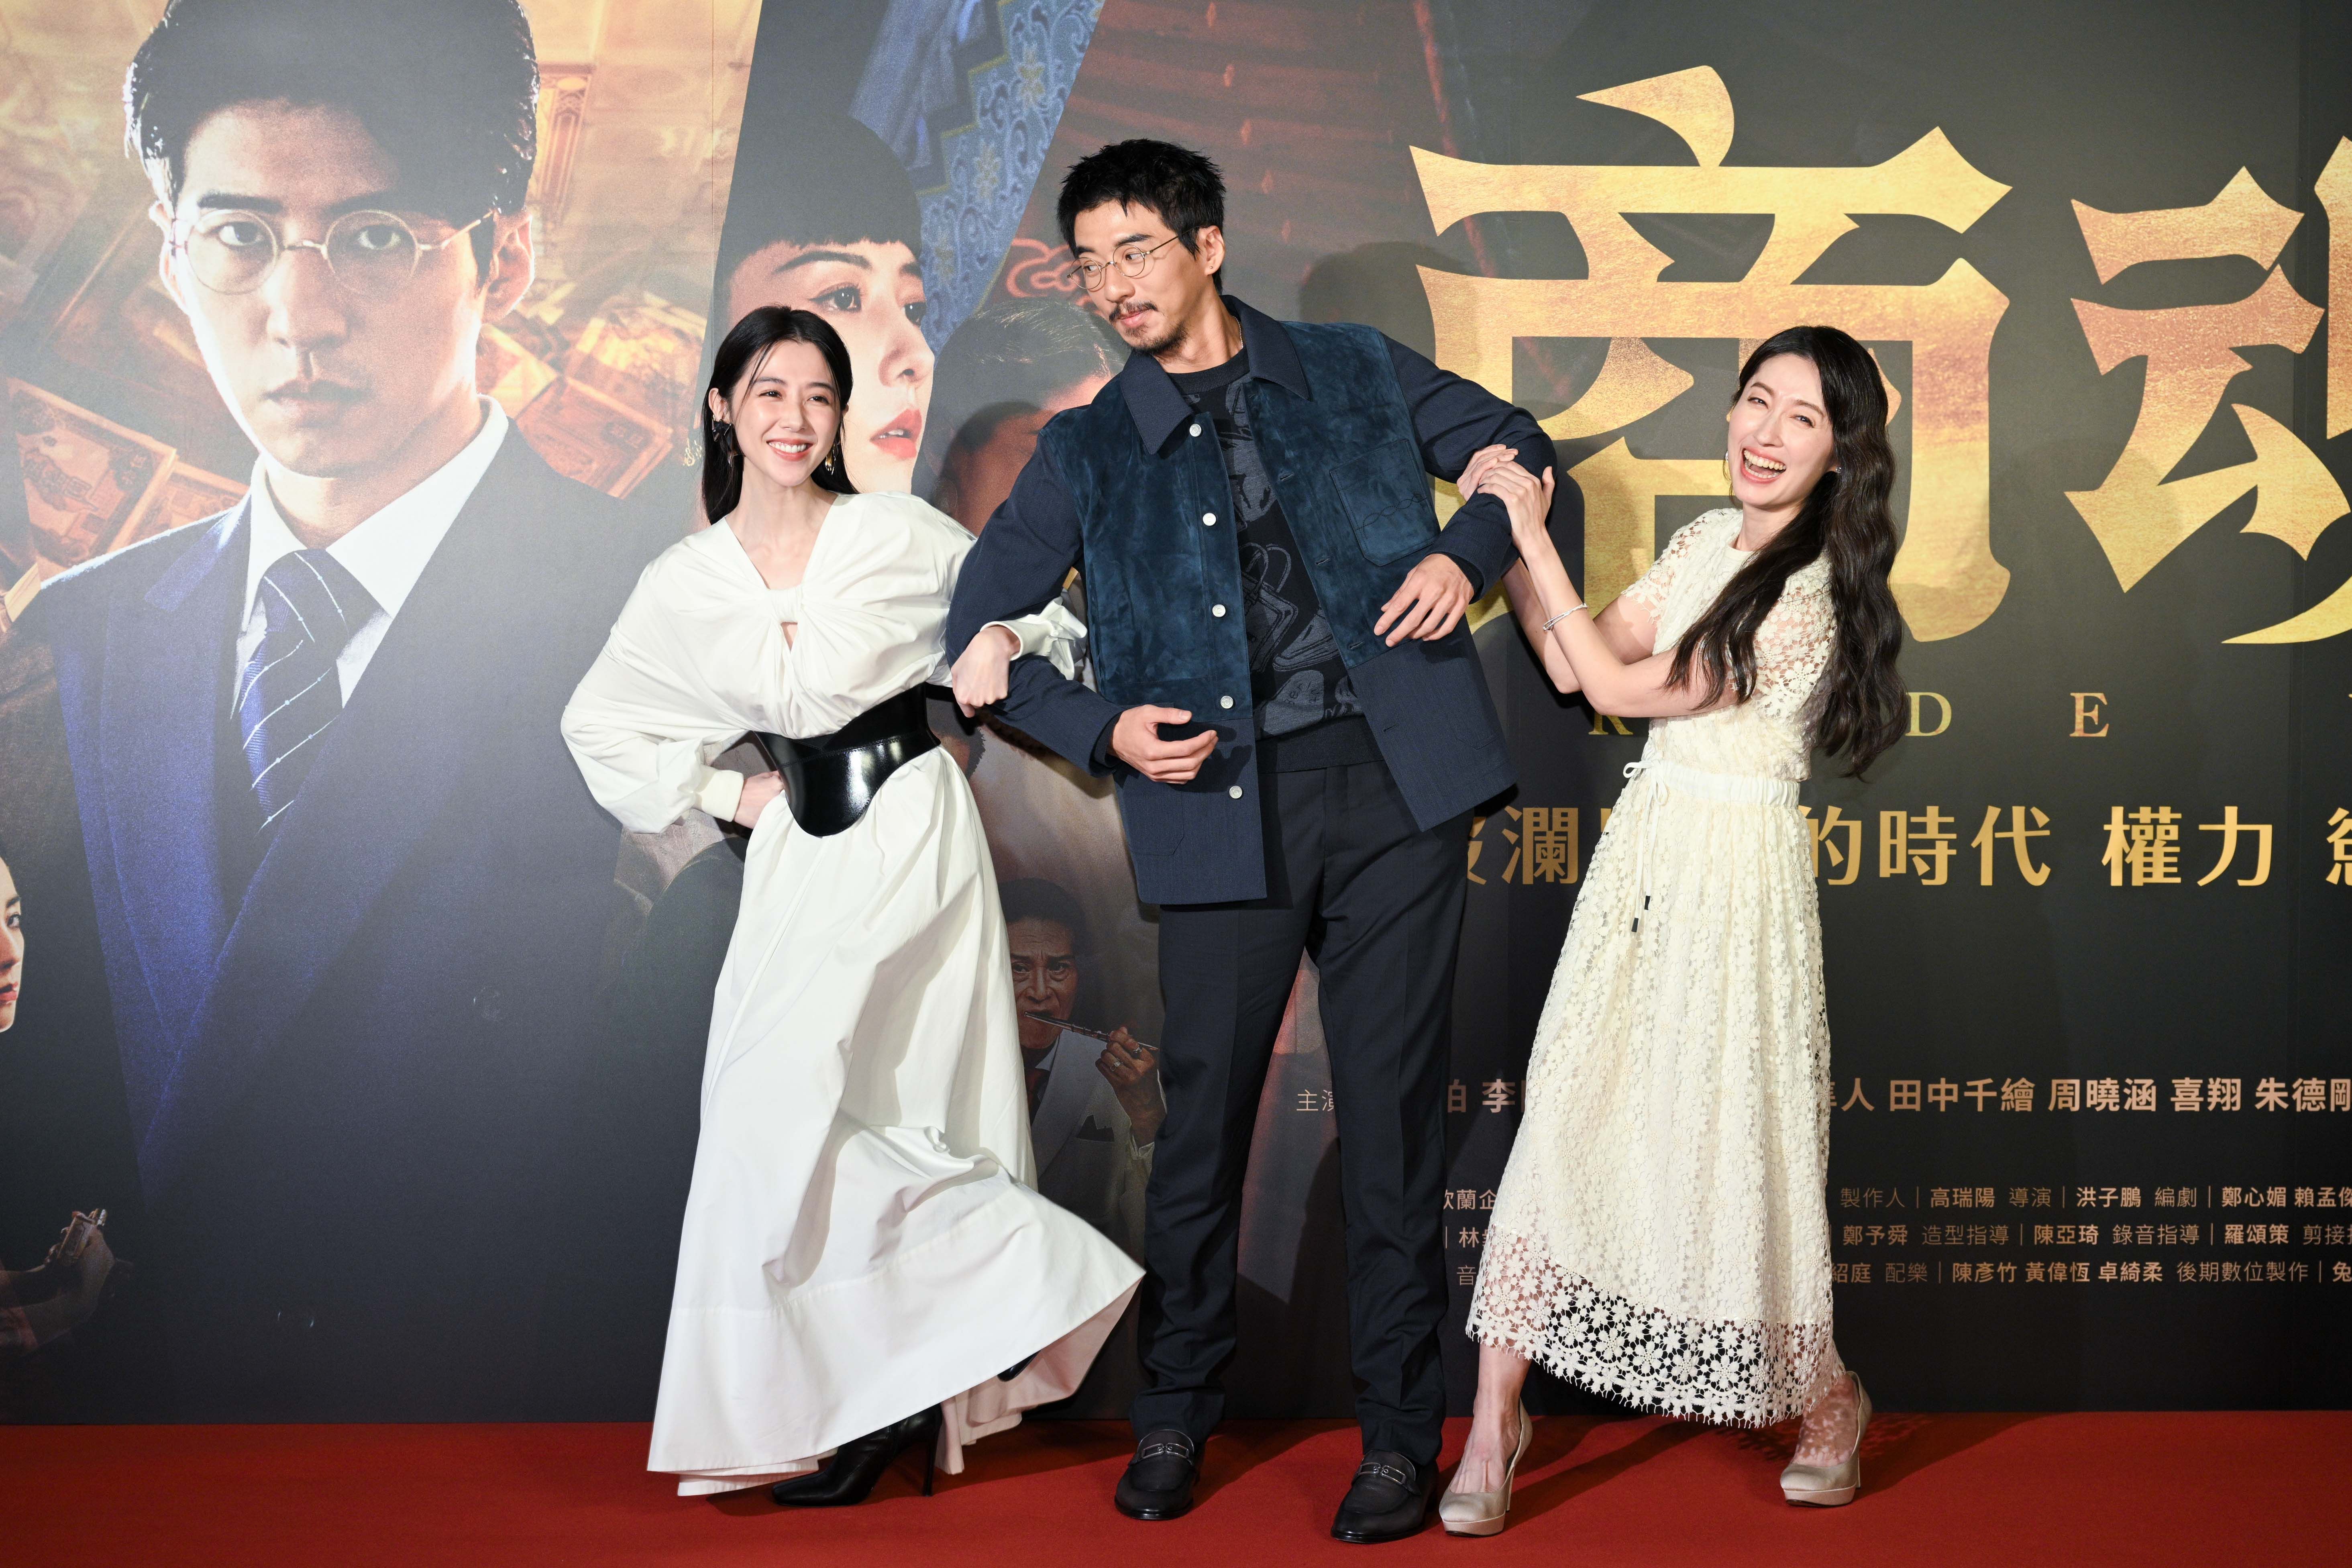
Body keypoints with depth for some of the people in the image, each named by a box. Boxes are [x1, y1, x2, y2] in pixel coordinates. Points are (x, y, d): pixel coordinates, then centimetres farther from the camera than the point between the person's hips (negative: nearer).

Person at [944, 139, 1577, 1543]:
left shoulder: (1356, 371, 13)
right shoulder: (1089, 451, 12)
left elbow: (1522, 447, 21)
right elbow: (979, 632, 12)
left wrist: (1469, 552, 1)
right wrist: (1102, 728, -3)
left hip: (1391, 775, 0)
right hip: (1224, 802, 1)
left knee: (1394, 1108, 2)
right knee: (1204, 1111, 3)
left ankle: (1402, 1431, 14)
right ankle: (1177, 1411, 24)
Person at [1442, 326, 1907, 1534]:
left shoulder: (1813, 592, -16)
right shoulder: (1706, 540, 7)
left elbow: (1621, 689, -15)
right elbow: (1574, 666, 10)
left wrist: (1534, 536, -12)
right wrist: (1501, 543, 2)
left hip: (1736, 872, -6)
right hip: (1645, 847, 6)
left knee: (1733, 1137, 3)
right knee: (1564, 1113, 1)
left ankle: (1825, 1394, 31)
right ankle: (1495, 1423, 7)